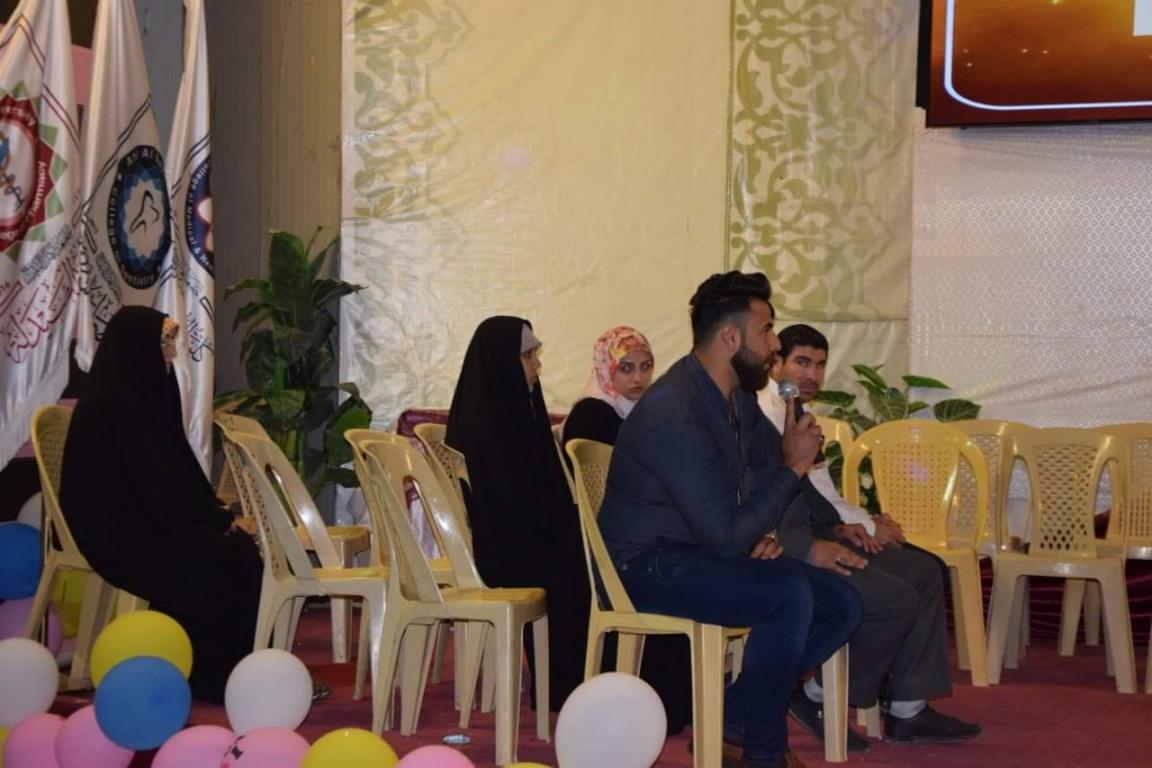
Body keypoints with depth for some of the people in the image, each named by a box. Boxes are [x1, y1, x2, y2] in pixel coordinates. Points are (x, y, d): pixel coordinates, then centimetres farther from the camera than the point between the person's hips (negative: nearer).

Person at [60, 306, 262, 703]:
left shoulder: (144, 393, 12)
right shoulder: (114, 401, -17)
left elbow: (175, 470, 16)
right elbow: (152, 479, -19)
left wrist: (214, 514, 4)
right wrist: (215, 518, -14)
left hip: (143, 519, 9)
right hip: (116, 529, -9)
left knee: (240, 550, -9)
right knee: (220, 560, -20)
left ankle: (232, 672, -7)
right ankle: (213, 676, -10)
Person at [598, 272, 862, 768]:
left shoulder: (737, 397, 4)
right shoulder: (676, 418, -26)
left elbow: (772, 462, 22)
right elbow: (727, 538, -27)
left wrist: (762, 533, 3)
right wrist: (793, 468, -20)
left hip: (700, 553, 10)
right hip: (648, 566, -9)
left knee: (841, 605, -3)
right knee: (788, 594, -31)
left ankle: (731, 721, 3)